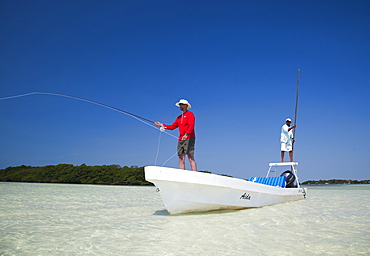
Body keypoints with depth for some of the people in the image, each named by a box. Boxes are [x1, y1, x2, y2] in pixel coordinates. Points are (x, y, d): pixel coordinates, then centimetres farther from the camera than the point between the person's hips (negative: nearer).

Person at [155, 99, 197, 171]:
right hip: (181, 139, 8)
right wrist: (162, 125, 10)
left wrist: (186, 134, -30)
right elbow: (172, 127, 21)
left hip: (189, 138, -7)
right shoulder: (179, 117, 23)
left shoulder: (190, 114, 0)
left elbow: (191, 125, -15)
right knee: (181, 159, 3)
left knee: (190, 158, -12)